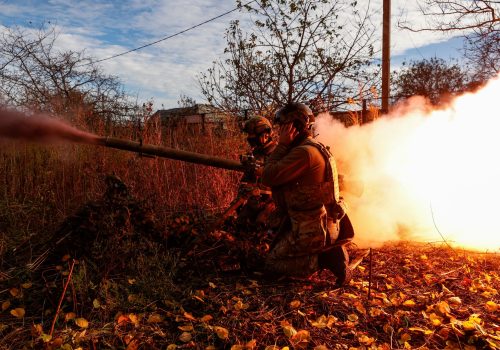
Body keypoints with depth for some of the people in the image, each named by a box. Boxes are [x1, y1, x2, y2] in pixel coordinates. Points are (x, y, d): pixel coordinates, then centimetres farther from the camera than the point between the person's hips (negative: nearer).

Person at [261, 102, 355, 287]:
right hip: (327, 223, 10)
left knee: (272, 263, 4)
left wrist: (282, 145, -17)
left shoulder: (304, 152, -23)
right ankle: (330, 250, 12)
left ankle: (324, 258, -8)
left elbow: (268, 178, -23)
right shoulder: (317, 147, 9)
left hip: (312, 229, -10)